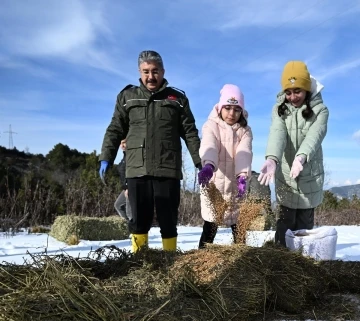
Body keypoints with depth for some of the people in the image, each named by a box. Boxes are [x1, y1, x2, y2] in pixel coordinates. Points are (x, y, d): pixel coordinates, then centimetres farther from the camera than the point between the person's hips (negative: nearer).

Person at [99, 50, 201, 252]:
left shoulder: (177, 98, 11)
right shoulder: (127, 97, 13)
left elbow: (190, 133, 10)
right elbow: (115, 131, 13)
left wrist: (201, 162, 3)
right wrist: (106, 159, 3)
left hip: (168, 169, 0)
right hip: (137, 169, 1)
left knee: (168, 219, 2)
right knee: (140, 218, 2)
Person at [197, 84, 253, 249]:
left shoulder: (244, 130, 6)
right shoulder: (211, 126, -1)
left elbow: (244, 153, -14)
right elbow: (209, 147, -23)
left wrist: (243, 176, -33)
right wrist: (208, 166, -45)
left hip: (235, 184, 2)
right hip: (213, 183, -2)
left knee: (238, 227, 8)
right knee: (210, 227, 0)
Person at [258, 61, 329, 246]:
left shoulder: (320, 110, -6)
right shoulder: (279, 109, -2)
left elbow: (314, 136, -25)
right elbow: (277, 133, -21)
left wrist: (301, 157, -46)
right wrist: (272, 159, -42)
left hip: (309, 176, -1)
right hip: (285, 176, 1)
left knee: (305, 223, 5)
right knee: (285, 223, 2)